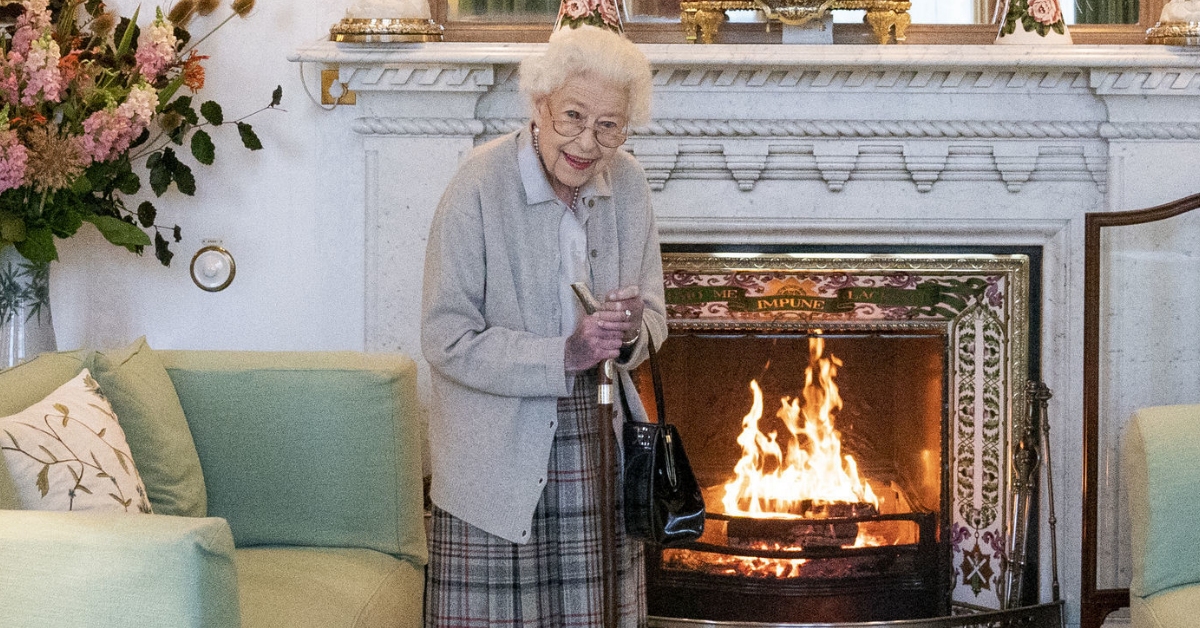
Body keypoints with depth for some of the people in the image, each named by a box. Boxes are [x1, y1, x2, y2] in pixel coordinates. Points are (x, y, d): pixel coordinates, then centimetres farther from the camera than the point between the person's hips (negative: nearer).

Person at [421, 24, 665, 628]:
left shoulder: (628, 183, 4)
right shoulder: (481, 183, -14)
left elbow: (653, 314, 13)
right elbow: (446, 340, -15)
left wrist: (631, 332, -10)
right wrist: (563, 356, -22)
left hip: (597, 451, 5)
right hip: (498, 459, -5)